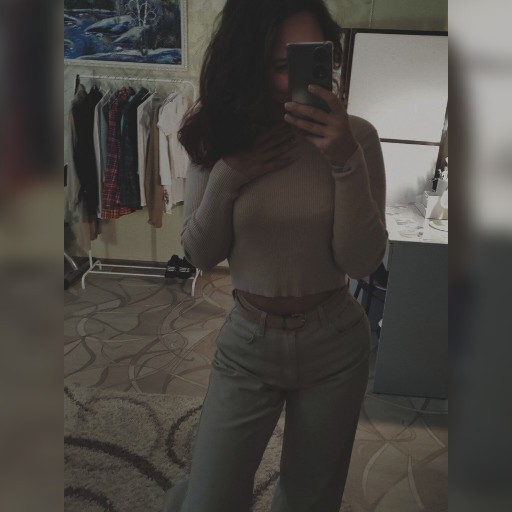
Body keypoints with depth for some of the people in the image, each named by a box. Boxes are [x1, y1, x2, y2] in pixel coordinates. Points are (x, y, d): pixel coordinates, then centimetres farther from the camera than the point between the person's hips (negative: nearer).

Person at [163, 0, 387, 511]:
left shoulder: (356, 136, -11)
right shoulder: (221, 136, -8)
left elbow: (363, 261, -15)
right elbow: (200, 254, -4)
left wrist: (346, 162, -27)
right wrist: (226, 177, -20)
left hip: (335, 343, 0)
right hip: (247, 344, 0)